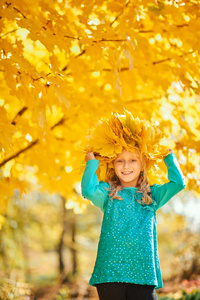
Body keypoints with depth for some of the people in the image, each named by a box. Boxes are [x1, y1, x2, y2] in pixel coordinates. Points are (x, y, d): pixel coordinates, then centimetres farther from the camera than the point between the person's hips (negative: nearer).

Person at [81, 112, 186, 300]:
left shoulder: (152, 195, 15)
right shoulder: (107, 192, 10)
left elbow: (178, 183, 2)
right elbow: (88, 190, -11)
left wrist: (169, 157, 16)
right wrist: (92, 163, 2)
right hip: (110, 270, -1)